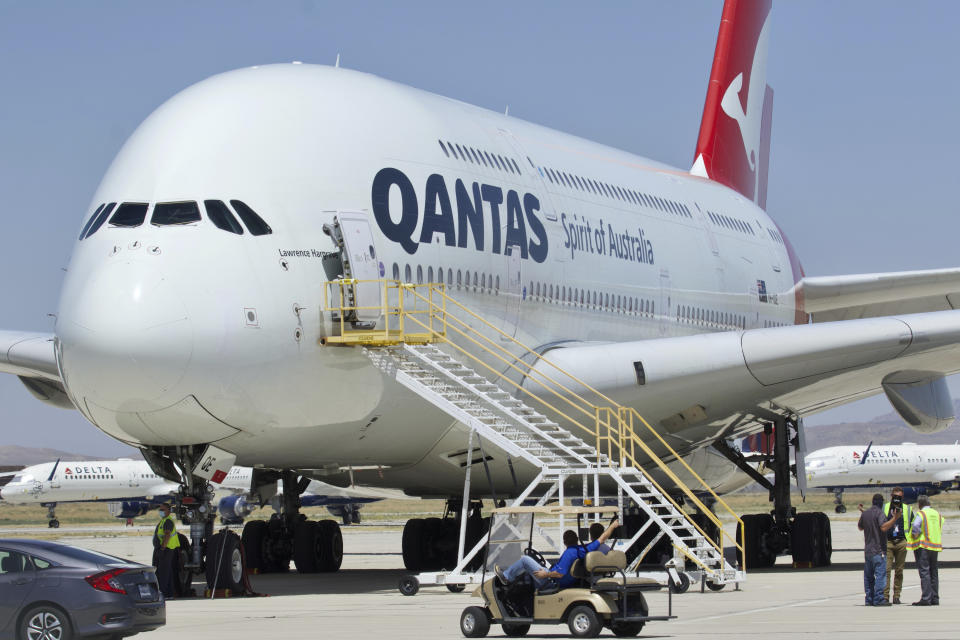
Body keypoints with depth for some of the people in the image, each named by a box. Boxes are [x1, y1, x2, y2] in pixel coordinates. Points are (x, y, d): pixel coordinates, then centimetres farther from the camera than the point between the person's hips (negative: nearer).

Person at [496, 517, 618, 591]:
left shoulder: (569, 553, -28)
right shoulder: (587, 549, -8)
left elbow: (560, 573, -31)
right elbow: (602, 538, 1)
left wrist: (545, 574, -17)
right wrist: (612, 526, 11)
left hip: (552, 582, -9)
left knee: (525, 560, 1)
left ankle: (506, 577, 16)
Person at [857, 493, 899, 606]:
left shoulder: (865, 513, 10)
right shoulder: (879, 513, -11)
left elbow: (860, 527, 25)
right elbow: (883, 527, -24)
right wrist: (895, 518, -24)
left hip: (867, 550, 7)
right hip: (878, 550, -7)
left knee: (868, 576, 11)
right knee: (880, 575, -7)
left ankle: (869, 599, 12)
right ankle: (878, 599, -11)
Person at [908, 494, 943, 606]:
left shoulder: (920, 514, -8)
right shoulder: (937, 514, 12)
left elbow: (915, 527, -23)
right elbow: (940, 530, 14)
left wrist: (915, 535, -6)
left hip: (923, 546, -7)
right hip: (936, 546, 7)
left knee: (924, 572, -8)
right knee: (933, 573, 13)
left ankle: (926, 598, -13)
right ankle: (935, 598, 14)